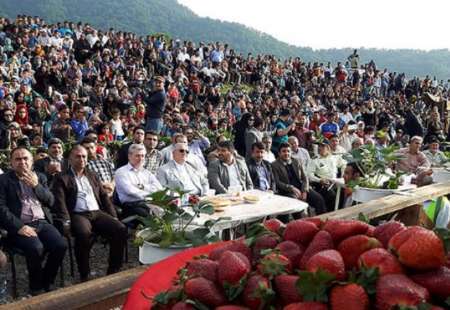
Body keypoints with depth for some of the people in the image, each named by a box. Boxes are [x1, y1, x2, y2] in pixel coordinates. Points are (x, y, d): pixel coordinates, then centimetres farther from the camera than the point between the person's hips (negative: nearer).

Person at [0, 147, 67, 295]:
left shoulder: (40, 177, 17)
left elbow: (50, 202, 9)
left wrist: (36, 186, -8)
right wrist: (19, 227, -18)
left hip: (42, 222, 4)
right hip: (20, 226, -4)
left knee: (61, 245, -22)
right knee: (36, 248, -32)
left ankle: (47, 282, 0)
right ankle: (36, 287, -7)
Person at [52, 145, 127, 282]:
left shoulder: (93, 177, 25)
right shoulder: (62, 178, 10)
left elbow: (104, 197, 21)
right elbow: (60, 202, -3)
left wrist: (113, 216, 7)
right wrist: (66, 221, -18)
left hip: (98, 213, 5)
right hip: (77, 215, -4)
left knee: (121, 229, -22)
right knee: (84, 233, -38)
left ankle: (113, 271, -11)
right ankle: (84, 275, -21)